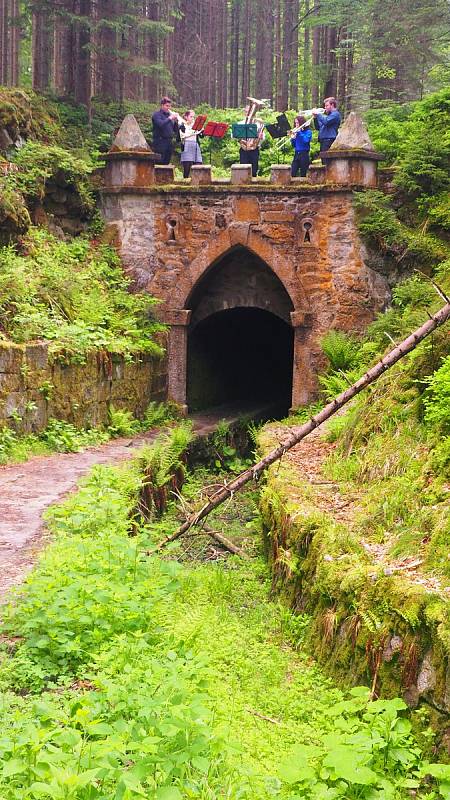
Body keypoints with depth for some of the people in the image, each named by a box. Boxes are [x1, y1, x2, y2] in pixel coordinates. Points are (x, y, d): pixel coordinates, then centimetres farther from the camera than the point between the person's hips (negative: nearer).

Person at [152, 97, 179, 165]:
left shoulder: (170, 114, 17)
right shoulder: (157, 115, -1)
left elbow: (175, 130, 14)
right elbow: (160, 124, -21)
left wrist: (175, 121, -2)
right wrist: (169, 118, -18)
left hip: (169, 142, 6)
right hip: (160, 142, -6)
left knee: (166, 162, 6)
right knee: (160, 164, -10)